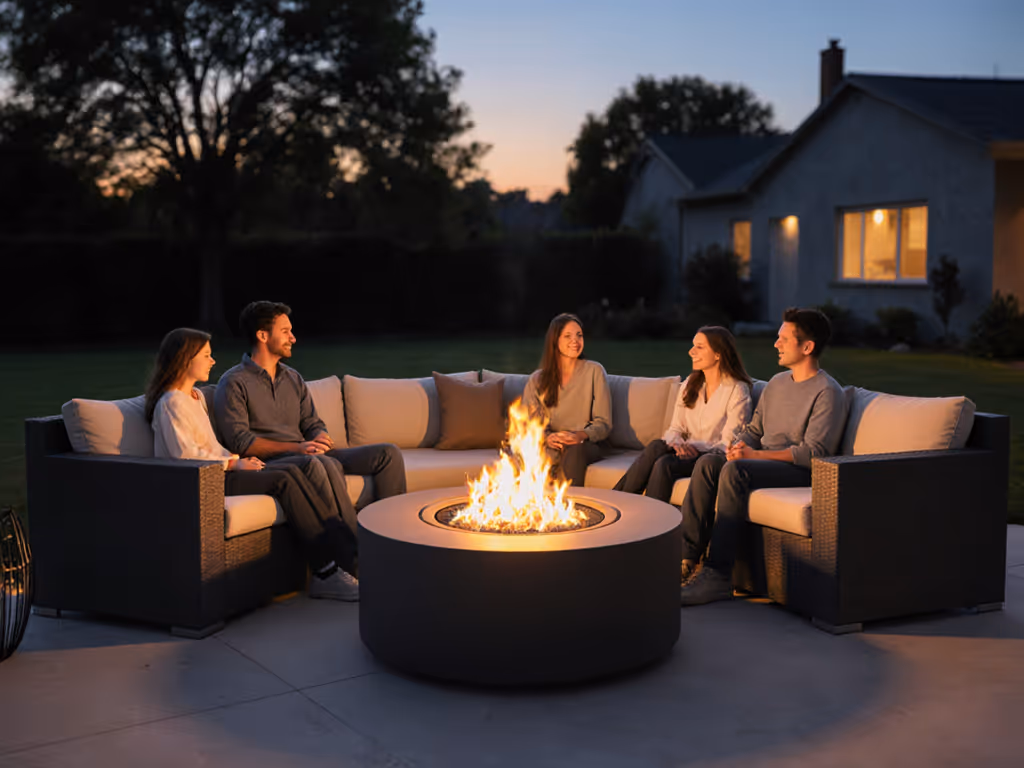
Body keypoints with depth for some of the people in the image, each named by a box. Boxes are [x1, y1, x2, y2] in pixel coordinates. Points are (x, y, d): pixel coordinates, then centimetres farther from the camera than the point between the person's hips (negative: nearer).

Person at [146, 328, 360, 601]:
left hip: (214, 471, 9)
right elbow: (186, 456, -18)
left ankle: (346, 553, -22)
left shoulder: (196, 397, 21)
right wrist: (233, 464, -14)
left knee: (292, 472, -13)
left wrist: (236, 459, 5)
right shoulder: (171, 404, -10)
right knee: (283, 481, -23)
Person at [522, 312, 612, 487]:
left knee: (574, 451, -37)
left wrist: (581, 435, -20)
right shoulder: (537, 380, 11)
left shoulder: (594, 371, 5)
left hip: (586, 445, -1)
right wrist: (546, 437, -19)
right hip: (551, 445, 1)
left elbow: (604, 424, 1)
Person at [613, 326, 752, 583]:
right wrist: (677, 443, -11)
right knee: (657, 447, -28)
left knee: (664, 464, -31)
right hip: (687, 453, 5)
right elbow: (675, 429, 10)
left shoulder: (737, 390, -6)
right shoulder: (690, 385, 14)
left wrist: (695, 448, -22)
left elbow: (728, 443, -12)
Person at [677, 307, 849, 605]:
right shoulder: (777, 382, 19)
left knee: (735, 470, -32)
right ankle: (685, 555, -21)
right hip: (763, 463, 7)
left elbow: (813, 452, -17)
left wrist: (756, 455, -21)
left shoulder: (827, 392, -7)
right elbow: (754, 430, 23)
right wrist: (740, 446, -2)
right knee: (708, 463, -19)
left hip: (800, 471, -7)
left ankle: (717, 576, -34)